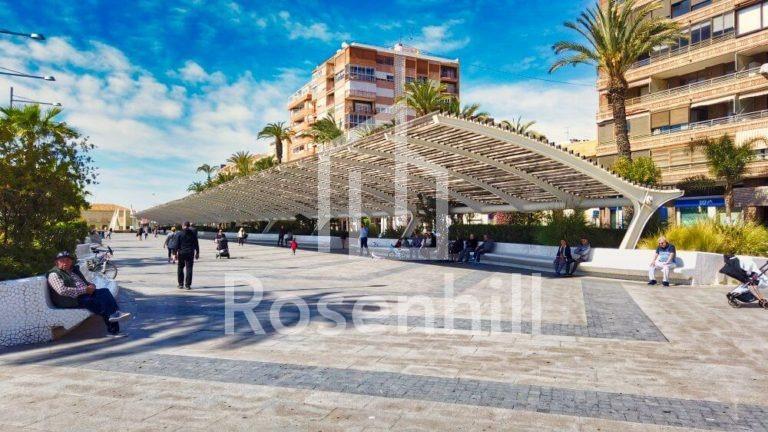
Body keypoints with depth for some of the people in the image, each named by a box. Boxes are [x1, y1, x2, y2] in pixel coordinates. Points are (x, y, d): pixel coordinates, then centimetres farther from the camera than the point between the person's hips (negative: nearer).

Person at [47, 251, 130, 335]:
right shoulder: (54, 274, -1)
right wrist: (84, 290, -19)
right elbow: (62, 290, -18)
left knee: (105, 291, -21)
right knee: (96, 301, -32)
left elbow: (85, 281, 29)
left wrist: (91, 285, 2)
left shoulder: (74, 269, 23)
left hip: (85, 293, 7)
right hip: (72, 299, -7)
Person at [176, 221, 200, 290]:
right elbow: (196, 244, 5)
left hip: (181, 253, -1)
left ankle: (181, 284, 12)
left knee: (180, 269, 12)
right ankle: (188, 285, 0)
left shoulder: (180, 234, -3)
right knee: (189, 269, 2)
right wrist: (197, 253, 11)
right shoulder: (193, 233, 3)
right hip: (190, 253, 1)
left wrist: (175, 253, 0)